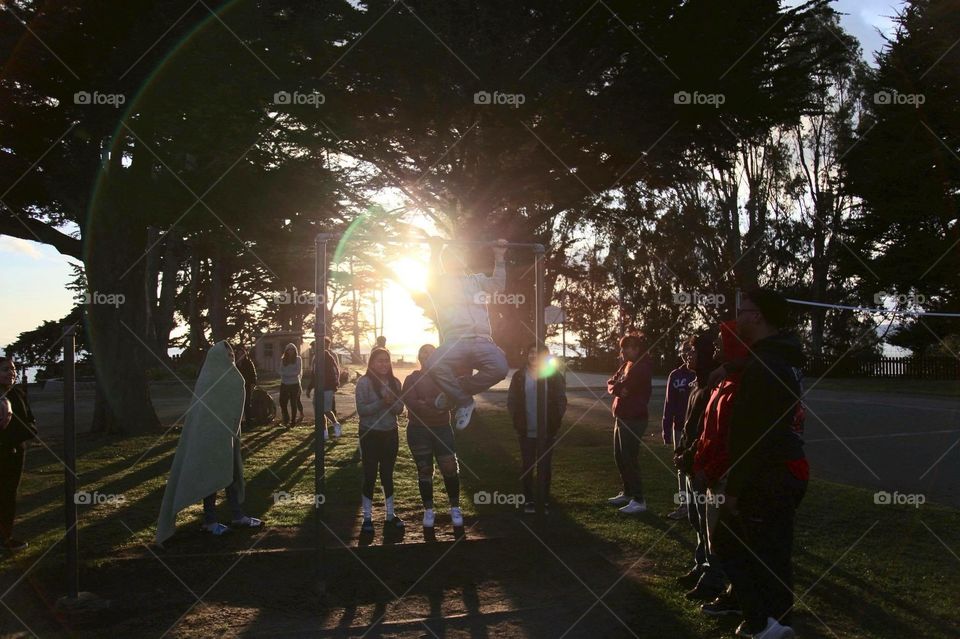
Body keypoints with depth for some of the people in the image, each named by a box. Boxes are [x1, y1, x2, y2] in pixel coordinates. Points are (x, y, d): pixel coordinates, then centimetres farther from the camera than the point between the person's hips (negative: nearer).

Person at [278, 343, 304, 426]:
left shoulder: (298, 359, 3)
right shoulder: (283, 360, 11)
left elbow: (298, 371, -6)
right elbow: (281, 371, 2)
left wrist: (287, 373, -10)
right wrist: (292, 373, -12)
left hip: (294, 384, -3)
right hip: (284, 384, 3)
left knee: (294, 402, 1)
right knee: (282, 402, -5)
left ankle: (293, 420, 9)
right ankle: (286, 420, 7)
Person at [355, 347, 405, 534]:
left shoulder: (394, 382, 2)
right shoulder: (364, 382, -11)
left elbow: (400, 409, 1)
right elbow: (361, 409, -16)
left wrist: (392, 401, -20)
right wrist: (382, 402, -25)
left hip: (390, 434, 4)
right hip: (370, 434, -4)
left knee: (388, 475, 14)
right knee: (370, 476, 3)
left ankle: (390, 514, 25)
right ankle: (367, 517, 15)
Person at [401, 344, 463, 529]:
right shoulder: (411, 379, 0)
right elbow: (411, 403, -15)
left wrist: (425, 402, -19)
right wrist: (437, 406, -16)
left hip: (442, 429, 1)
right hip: (418, 431, -1)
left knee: (450, 468, -4)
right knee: (424, 470, 7)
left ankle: (455, 508, 9)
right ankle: (428, 511, 18)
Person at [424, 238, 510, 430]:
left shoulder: (477, 279, 31)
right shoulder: (441, 283, 23)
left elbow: (498, 285, 16)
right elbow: (431, 281, 1)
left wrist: (499, 256, 10)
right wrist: (435, 251, 0)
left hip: (481, 340, 3)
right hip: (454, 341, -2)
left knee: (499, 368, -30)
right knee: (435, 365, -36)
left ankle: (454, 392, -3)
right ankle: (464, 401, -7)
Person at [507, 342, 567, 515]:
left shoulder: (554, 375, -2)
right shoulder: (519, 376, 2)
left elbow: (561, 400, 2)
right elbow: (511, 400, 6)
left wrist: (556, 420, -4)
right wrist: (517, 420, -1)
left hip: (547, 431, -1)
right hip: (526, 431, 1)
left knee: (545, 466, 6)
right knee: (527, 466, 6)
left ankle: (544, 500, 16)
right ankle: (528, 500, 17)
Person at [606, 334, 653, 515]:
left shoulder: (641, 368, -16)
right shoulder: (627, 365, 14)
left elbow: (621, 387, -19)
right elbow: (611, 383, 11)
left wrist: (616, 387, 1)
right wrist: (617, 387, -8)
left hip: (633, 419, -10)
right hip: (621, 417, 10)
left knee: (629, 459, -8)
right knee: (620, 457, 16)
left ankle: (638, 501, -3)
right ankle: (627, 493, 28)